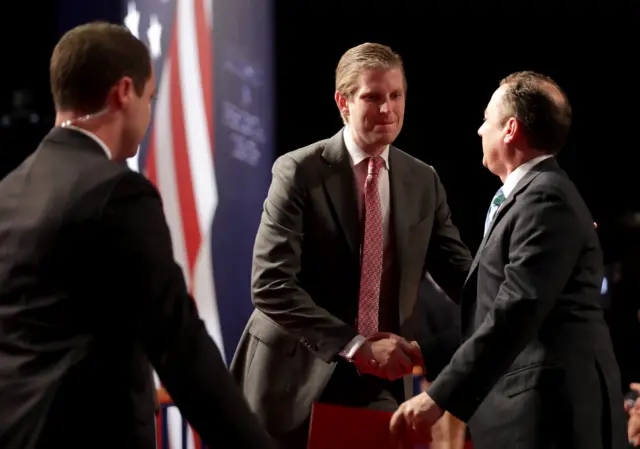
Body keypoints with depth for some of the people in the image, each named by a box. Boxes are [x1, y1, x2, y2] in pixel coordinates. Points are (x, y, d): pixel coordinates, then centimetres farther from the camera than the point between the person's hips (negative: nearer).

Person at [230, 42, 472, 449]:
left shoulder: (424, 182, 6)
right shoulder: (300, 172, -9)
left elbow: (461, 274, 5)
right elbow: (271, 286, -17)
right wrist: (356, 344, -25)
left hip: (382, 383, 4)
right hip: (298, 378, -3)